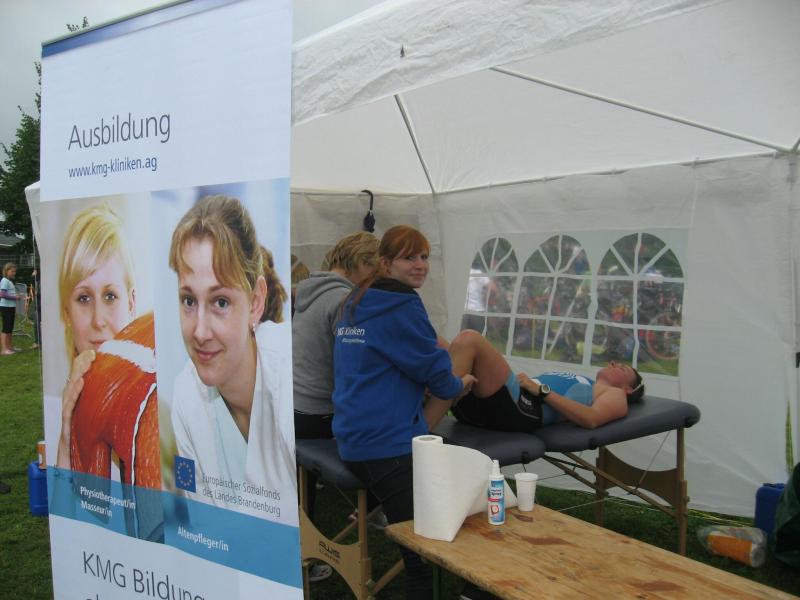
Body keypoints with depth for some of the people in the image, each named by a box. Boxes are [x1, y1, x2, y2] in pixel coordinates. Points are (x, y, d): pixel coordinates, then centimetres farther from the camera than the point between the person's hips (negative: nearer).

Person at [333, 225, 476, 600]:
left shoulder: (355, 305, 15)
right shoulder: (402, 307, -12)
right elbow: (433, 368, -7)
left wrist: (418, 385, 25)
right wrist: (458, 386, 13)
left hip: (354, 440, 10)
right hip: (389, 443, -9)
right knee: (424, 544, -5)